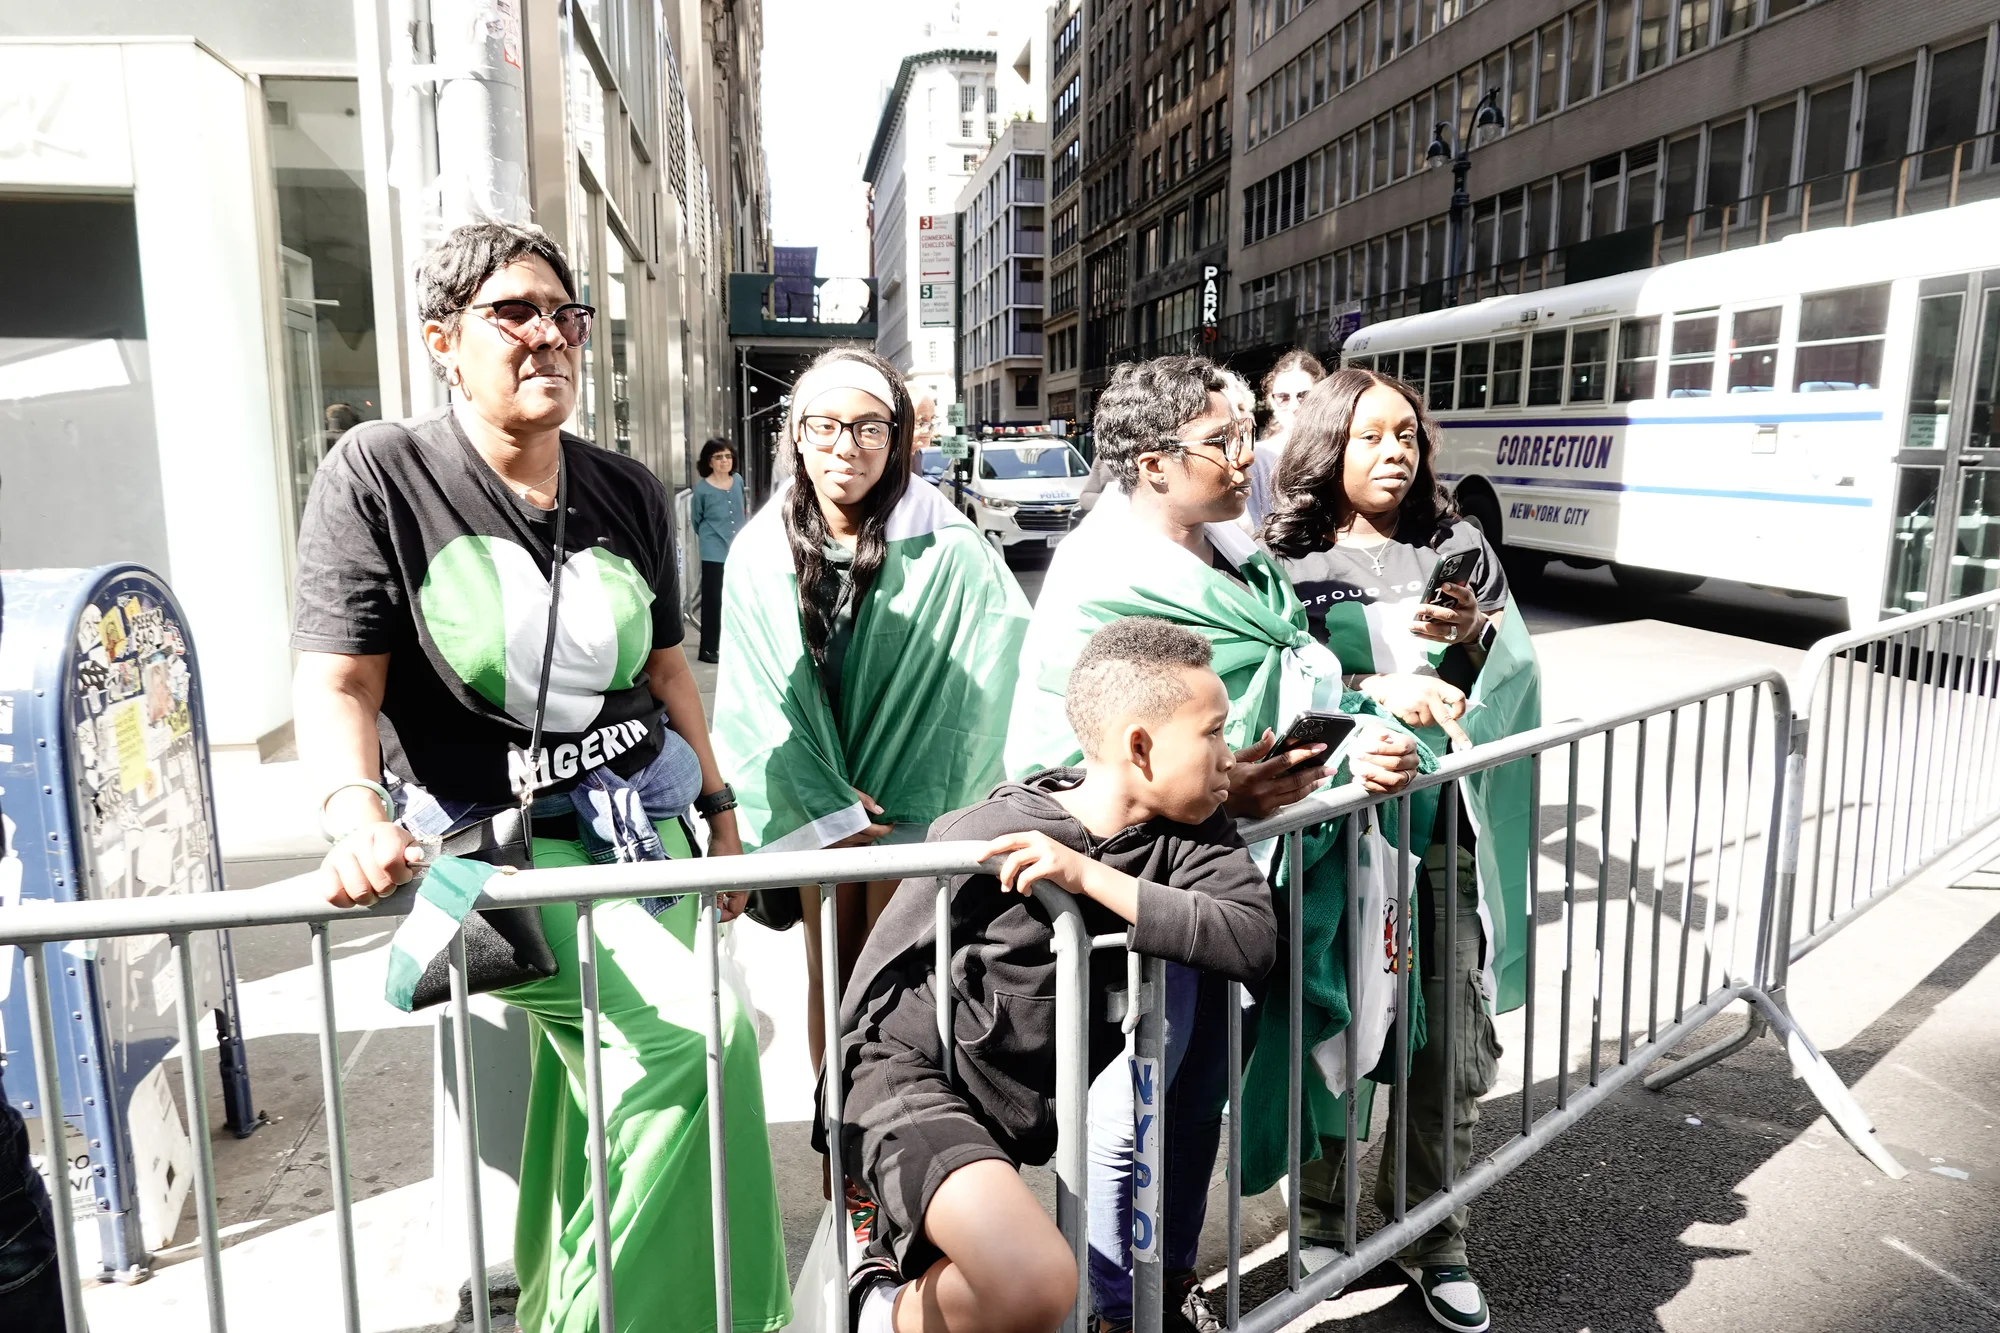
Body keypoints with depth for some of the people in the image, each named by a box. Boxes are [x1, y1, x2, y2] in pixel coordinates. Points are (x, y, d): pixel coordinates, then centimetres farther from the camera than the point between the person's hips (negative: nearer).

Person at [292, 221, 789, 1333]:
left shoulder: (630, 494, 9)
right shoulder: (379, 475, -4)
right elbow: (338, 678, -8)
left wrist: (719, 806, 17)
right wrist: (355, 811, -26)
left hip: (641, 823, 5)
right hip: (492, 838, -5)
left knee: (612, 1090, 9)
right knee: (694, 1033, -21)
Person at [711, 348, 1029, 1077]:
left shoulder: (944, 550, -10)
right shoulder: (759, 552, -2)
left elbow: (971, 686, -8)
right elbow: (760, 697, -2)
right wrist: (827, 808, -9)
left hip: (913, 807, -2)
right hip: (811, 806, 3)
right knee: (829, 979, 11)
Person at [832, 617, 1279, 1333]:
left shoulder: (1192, 834, -6)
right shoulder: (990, 838, -20)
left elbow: (1252, 939, -22)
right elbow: (882, 967, -6)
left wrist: (1093, 878, -26)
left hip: (1037, 1098, 7)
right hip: (916, 1074, -6)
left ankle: (915, 1240, 21)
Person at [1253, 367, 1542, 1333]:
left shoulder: (1460, 550, 11)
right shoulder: (1284, 560, 2)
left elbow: (1517, 684, 11)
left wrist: (1477, 636, -9)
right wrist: (1375, 690, -18)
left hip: (1444, 826, 3)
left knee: (1453, 1051, 6)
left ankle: (1432, 1242, 27)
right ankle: (1320, 1222, 28)